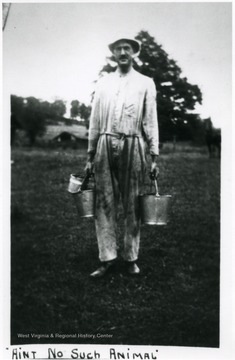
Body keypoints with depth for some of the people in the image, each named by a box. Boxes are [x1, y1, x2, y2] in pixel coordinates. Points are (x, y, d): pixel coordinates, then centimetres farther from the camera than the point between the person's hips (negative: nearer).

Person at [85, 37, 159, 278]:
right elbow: (94, 121, 14)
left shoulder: (145, 83, 11)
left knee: (132, 205, 1)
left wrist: (154, 157, 0)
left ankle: (131, 258, 11)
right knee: (104, 204, -2)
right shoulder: (103, 83, 15)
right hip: (105, 145, 2)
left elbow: (150, 121, 7)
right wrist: (90, 155, 10)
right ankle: (107, 258, 4)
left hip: (132, 146, -1)